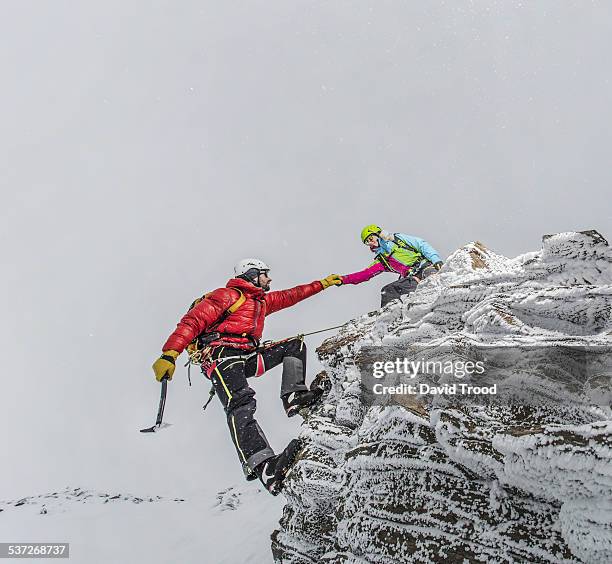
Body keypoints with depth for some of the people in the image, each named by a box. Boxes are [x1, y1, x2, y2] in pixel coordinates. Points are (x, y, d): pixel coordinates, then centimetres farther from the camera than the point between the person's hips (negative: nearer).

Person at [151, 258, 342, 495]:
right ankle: (263, 466, -54)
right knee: (241, 404, -33)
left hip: (247, 357, 9)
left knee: (295, 345, 9)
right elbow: (193, 321, -7)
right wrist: (169, 354, -20)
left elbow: (290, 296, 40)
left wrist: (323, 283, 42)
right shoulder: (228, 295, 3)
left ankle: (294, 396, -11)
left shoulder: (261, 301, 29)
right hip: (222, 354, -9)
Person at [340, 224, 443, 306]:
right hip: (412, 277, 2)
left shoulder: (397, 238, 14)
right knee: (386, 291, -16)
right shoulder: (381, 261, 21)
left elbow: (422, 245, 8)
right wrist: (343, 279, 3)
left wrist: (436, 260, -7)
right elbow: (364, 274, 15)